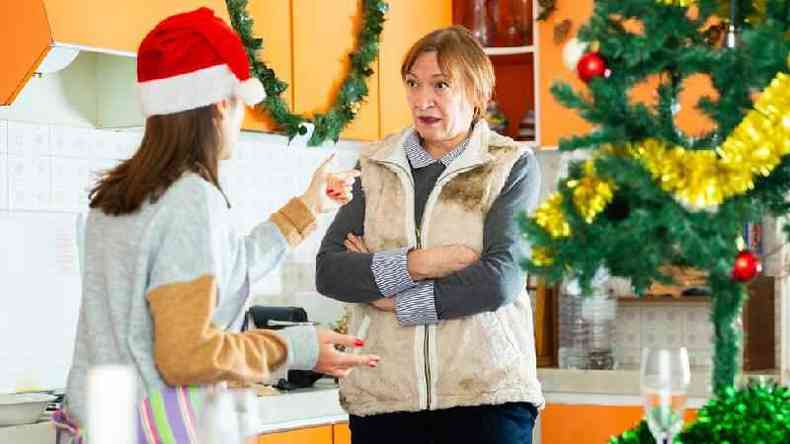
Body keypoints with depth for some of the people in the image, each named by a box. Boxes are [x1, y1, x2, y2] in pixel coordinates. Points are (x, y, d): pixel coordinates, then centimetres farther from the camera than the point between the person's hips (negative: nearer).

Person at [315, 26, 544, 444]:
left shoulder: (512, 167, 3)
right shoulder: (378, 166, 10)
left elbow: (500, 280, -10)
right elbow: (328, 270, -1)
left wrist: (394, 299, -6)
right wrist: (416, 264, -14)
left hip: (486, 396, -2)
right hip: (381, 396, 2)